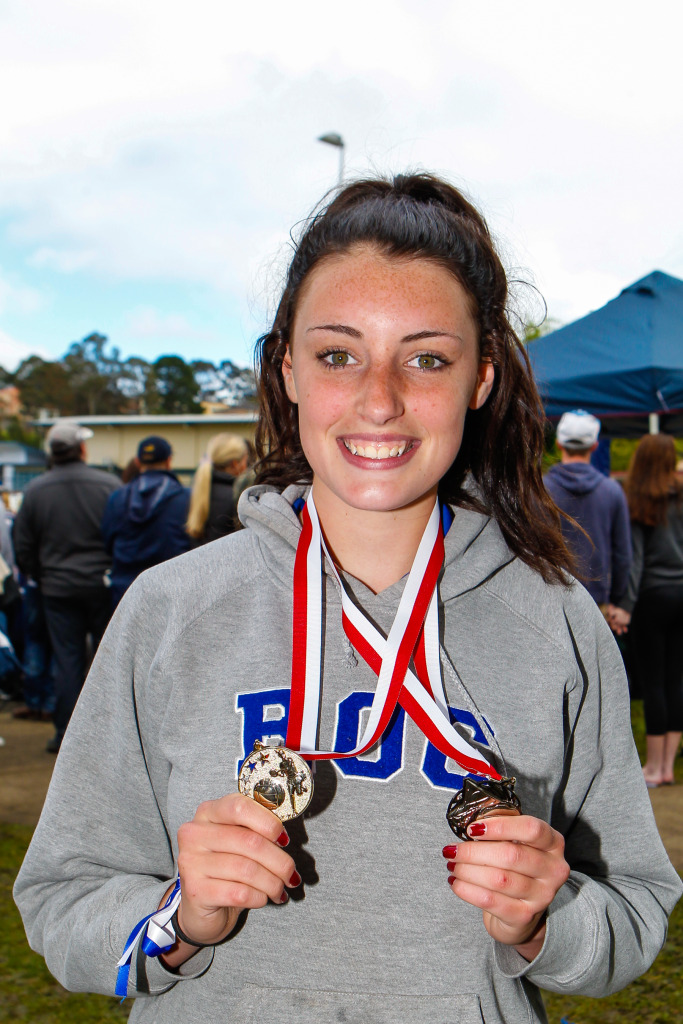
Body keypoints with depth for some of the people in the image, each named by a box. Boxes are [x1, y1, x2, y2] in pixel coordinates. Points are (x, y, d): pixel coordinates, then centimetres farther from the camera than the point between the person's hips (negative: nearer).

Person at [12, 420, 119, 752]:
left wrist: (41, 578, 16)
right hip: (104, 586, -1)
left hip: (58, 588, 1)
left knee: (66, 661, 7)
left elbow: (23, 548, 3)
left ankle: (66, 733, 10)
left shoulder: (35, 490, -3)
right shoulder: (109, 485, -8)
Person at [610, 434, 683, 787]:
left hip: (654, 596, -4)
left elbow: (635, 556, -11)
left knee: (652, 681, 1)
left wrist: (625, 605, -11)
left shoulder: (638, 502, -7)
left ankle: (653, 767, 7)